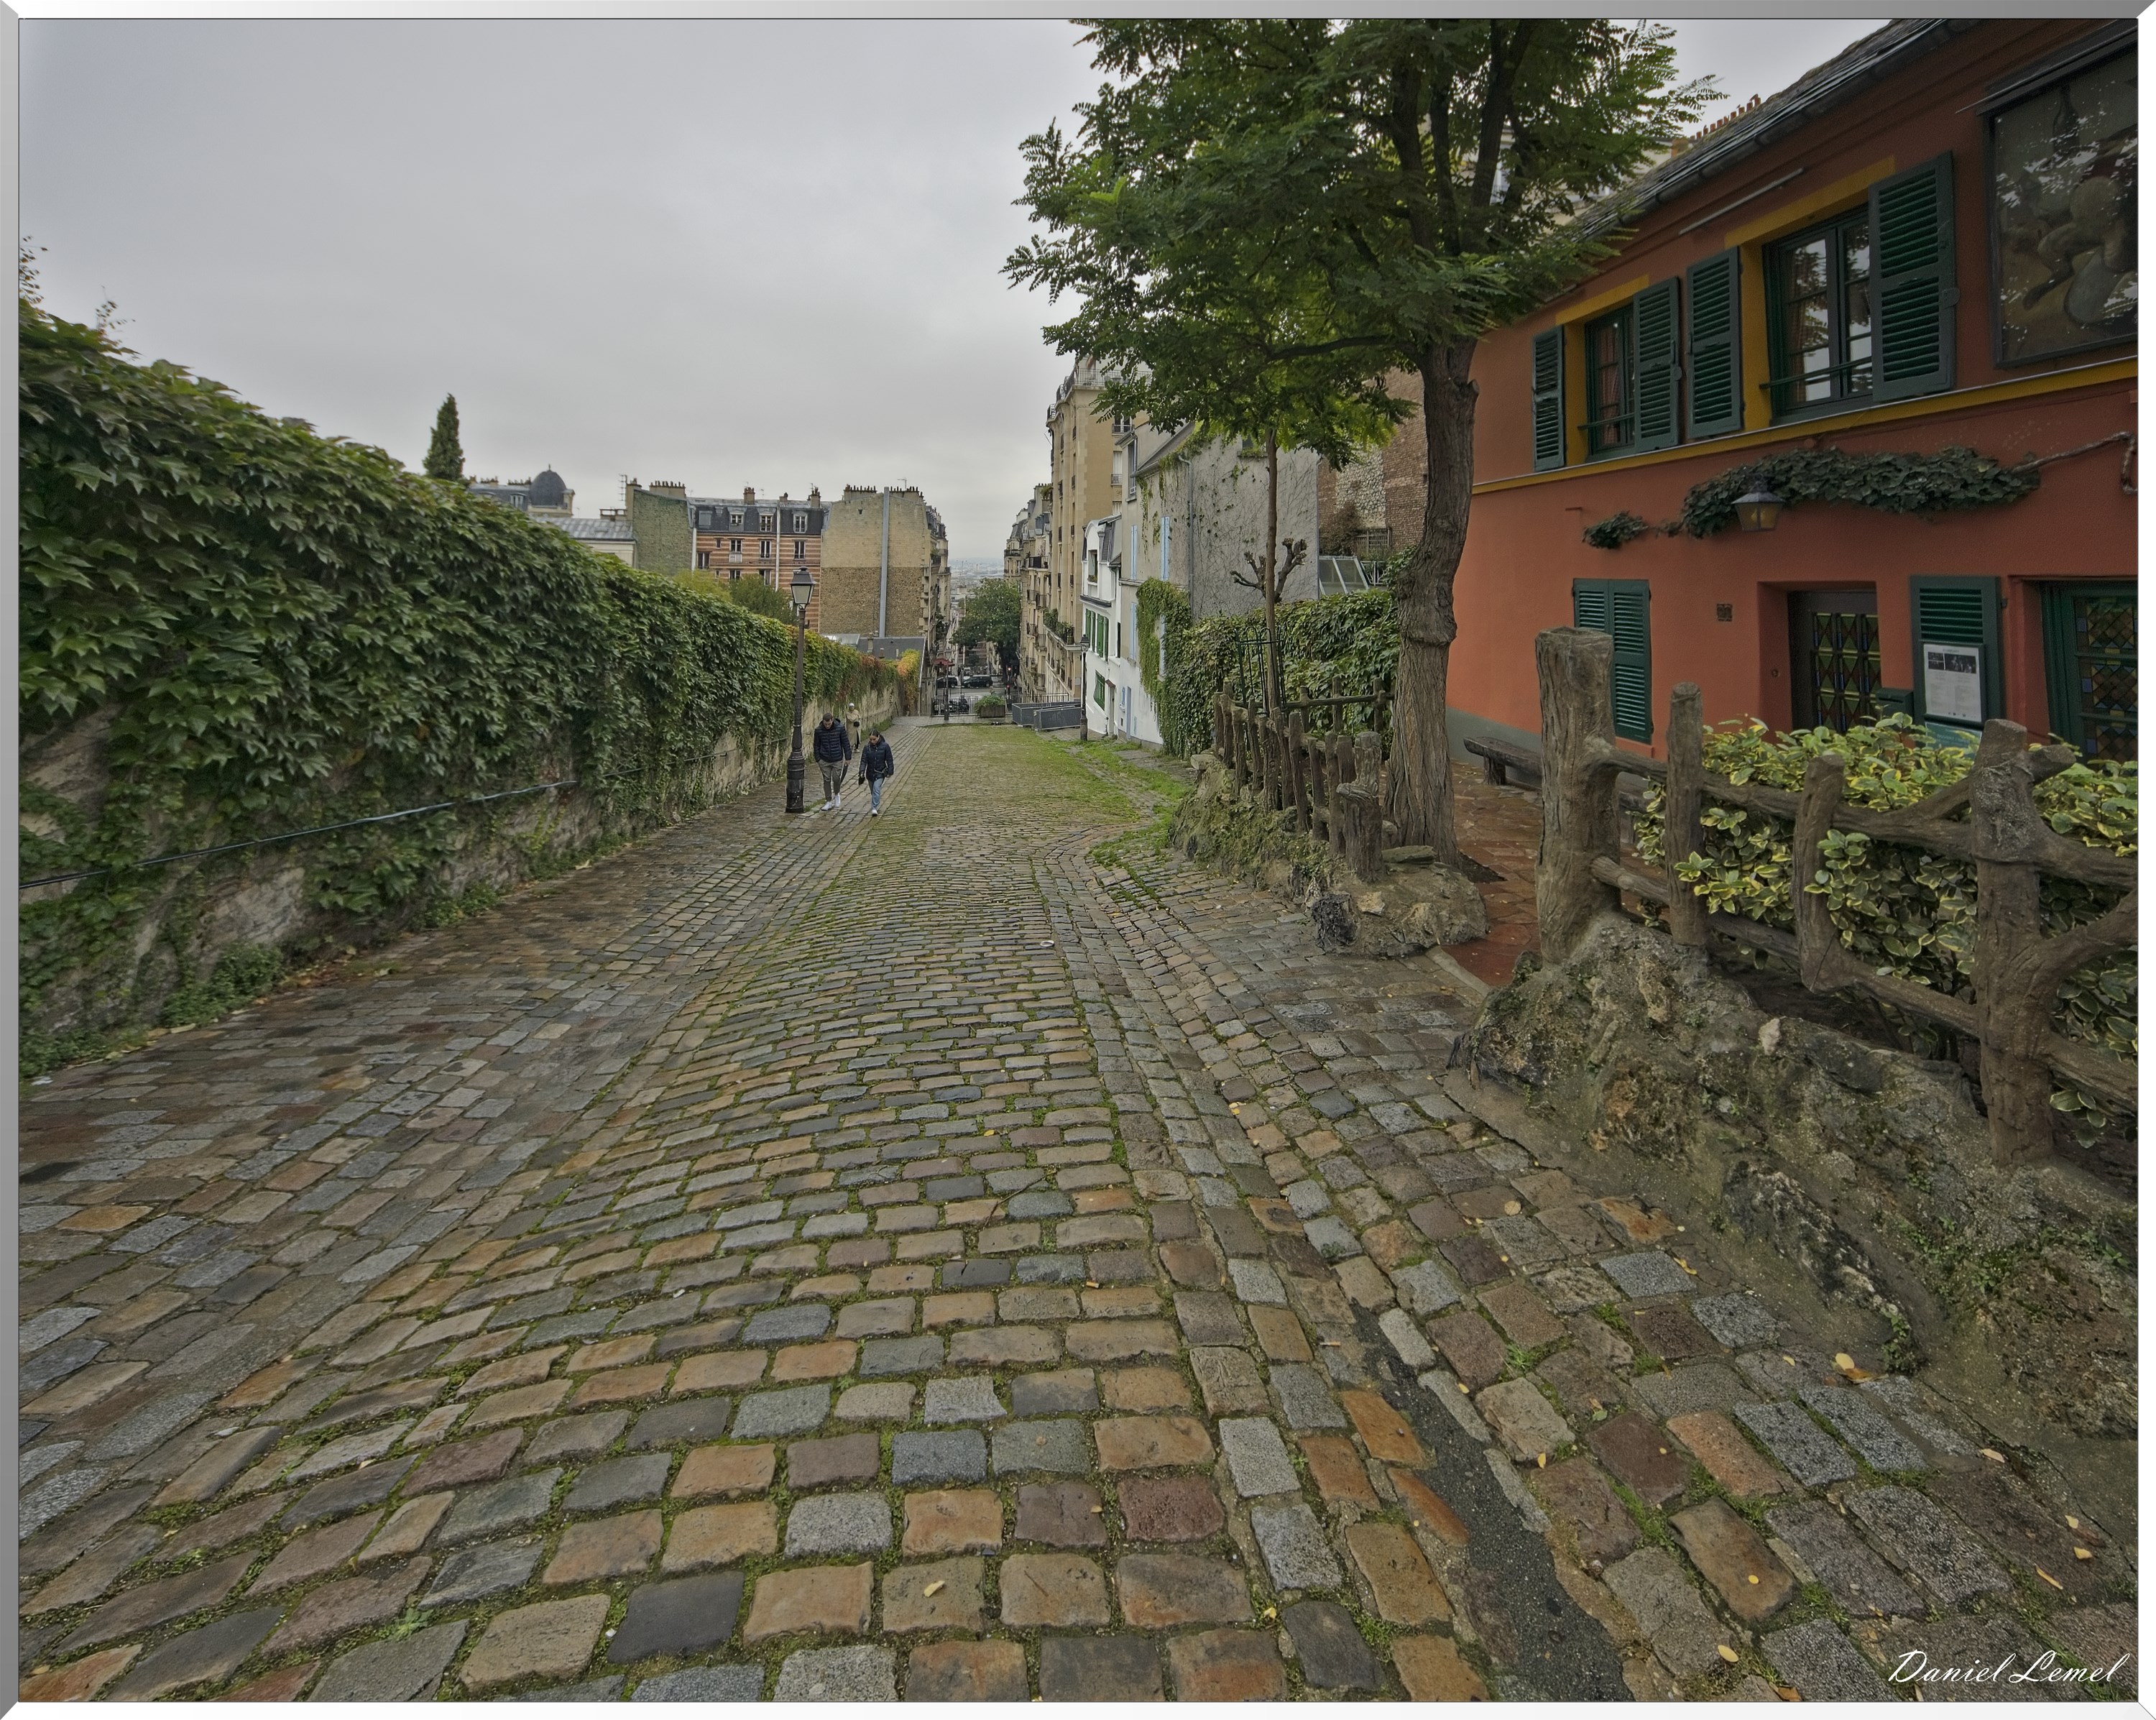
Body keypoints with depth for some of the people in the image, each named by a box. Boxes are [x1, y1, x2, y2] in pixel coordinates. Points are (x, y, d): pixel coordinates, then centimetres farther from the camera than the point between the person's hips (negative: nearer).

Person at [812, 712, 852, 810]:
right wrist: (818, 760, 2)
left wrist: (848, 757, -2)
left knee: (836, 779, -3)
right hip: (824, 761, 1)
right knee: (827, 780, 6)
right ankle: (828, 802, 14)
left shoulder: (840, 728, -9)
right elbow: (816, 746, 4)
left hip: (837, 760, -1)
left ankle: (836, 794, 27)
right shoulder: (819, 730, -6)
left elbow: (846, 743, -1)